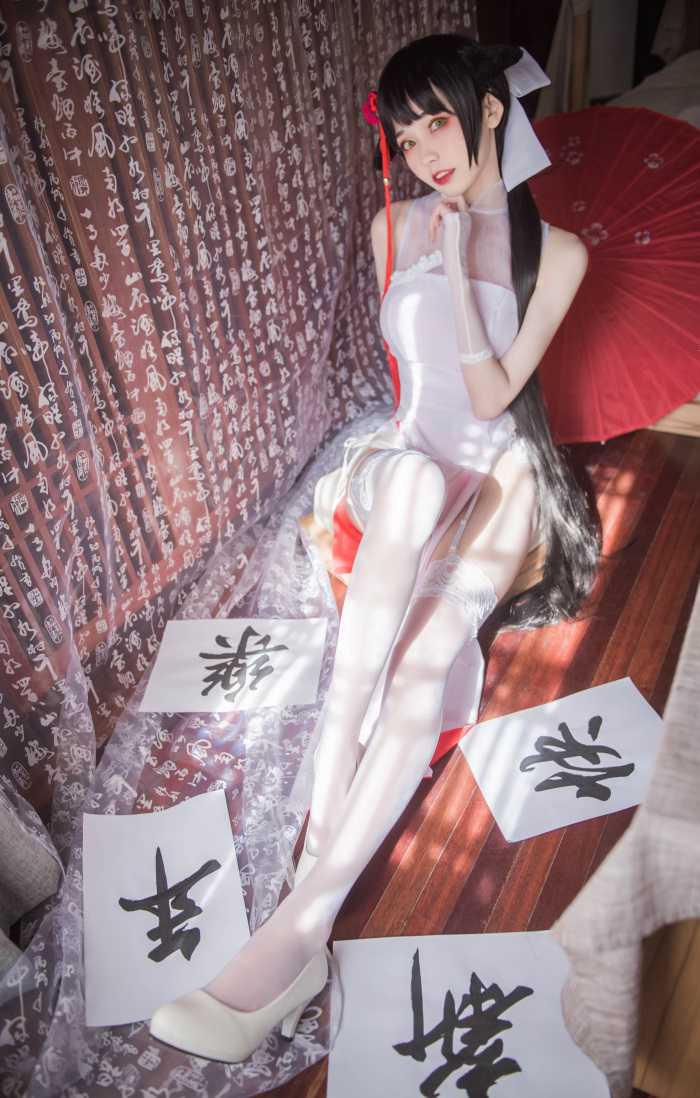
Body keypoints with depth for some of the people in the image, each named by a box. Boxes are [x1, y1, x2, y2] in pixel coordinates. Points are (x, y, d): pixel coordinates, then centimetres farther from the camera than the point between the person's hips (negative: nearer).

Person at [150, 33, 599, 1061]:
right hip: (408, 460, 2)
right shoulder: (397, 227, 9)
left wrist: (456, 270, -13)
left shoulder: (558, 252, 1)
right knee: (413, 479, -40)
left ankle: (303, 920, -29)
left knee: (427, 653, -30)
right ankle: (332, 784, -38)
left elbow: (492, 395, -8)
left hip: (496, 474, -1)